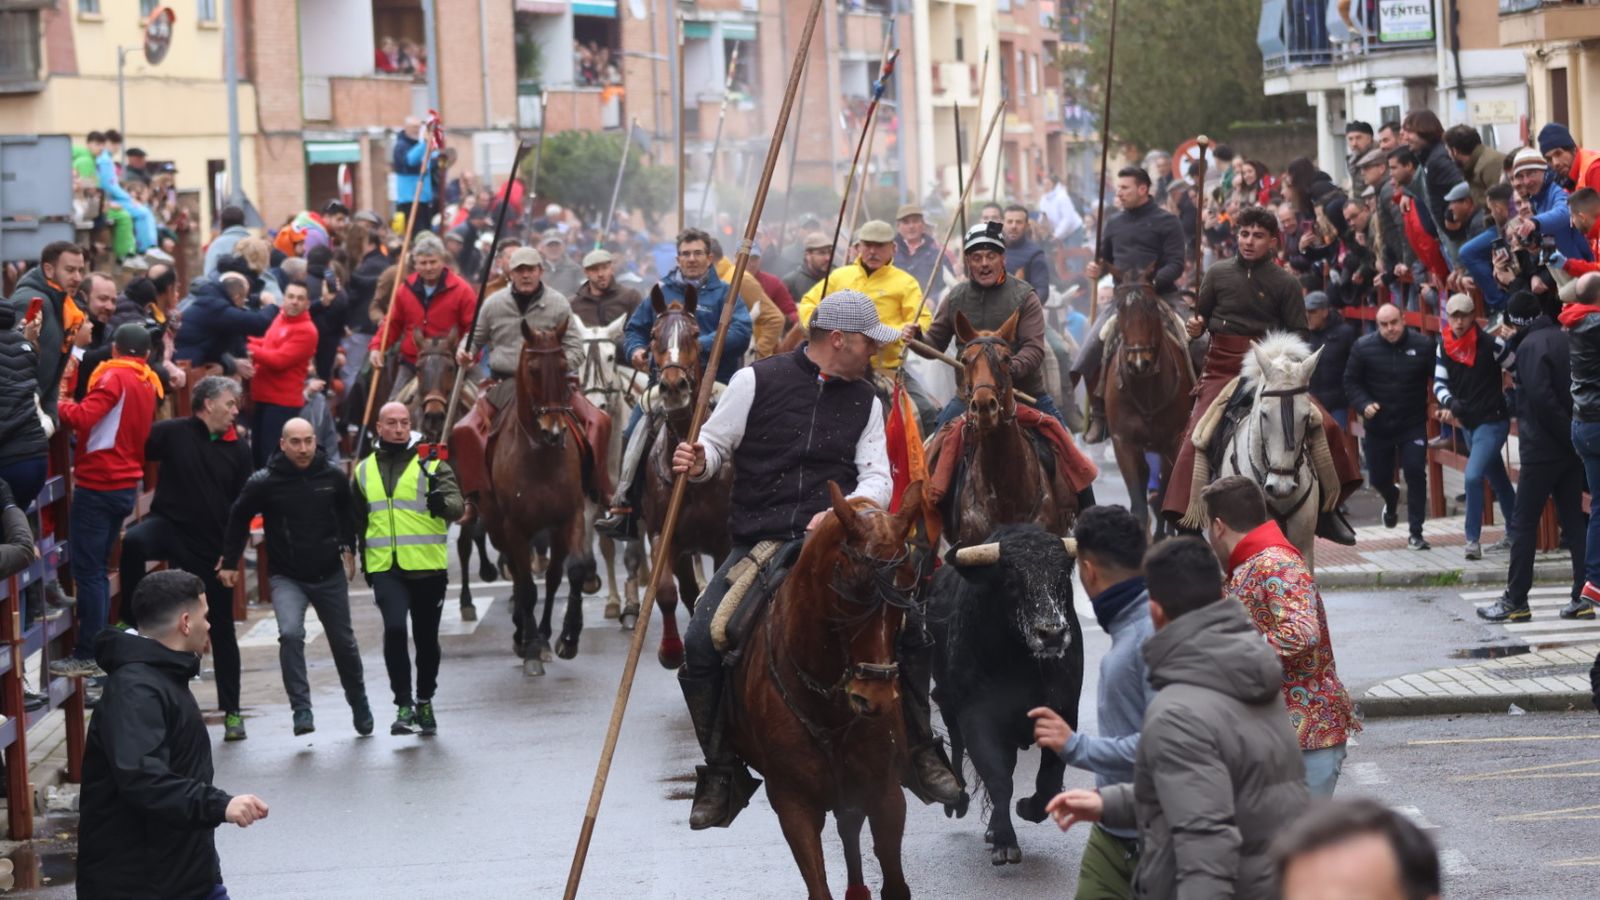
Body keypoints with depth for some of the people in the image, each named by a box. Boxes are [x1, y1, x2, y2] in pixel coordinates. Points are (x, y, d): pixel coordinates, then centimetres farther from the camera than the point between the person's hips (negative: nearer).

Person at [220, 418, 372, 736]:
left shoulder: (333, 477, -7)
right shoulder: (264, 483, -14)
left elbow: (347, 513, 15)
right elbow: (238, 519, 1)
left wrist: (348, 549, 18)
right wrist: (229, 563, 5)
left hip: (330, 575, 3)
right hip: (287, 578, -3)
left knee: (343, 642, 16)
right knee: (291, 634, -26)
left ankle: (359, 704, 38)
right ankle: (301, 709, -19)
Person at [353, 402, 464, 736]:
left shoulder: (430, 464, -1)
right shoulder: (364, 470, 11)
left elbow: (457, 506, -14)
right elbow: (359, 520, 24)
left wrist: (442, 502, -36)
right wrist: (364, 558, 23)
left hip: (427, 567, -1)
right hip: (385, 568, 1)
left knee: (426, 637, 10)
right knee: (394, 628, -19)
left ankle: (425, 702, 30)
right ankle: (404, 705, -14)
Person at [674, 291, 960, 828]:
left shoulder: (864, 401, 12)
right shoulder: (756, 382, 1)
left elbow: (877, 478, 4)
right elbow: (718, 443, 7)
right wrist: (698, 461, -18)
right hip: (759, 543, -2)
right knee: (701, 644, -20)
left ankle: (920, 752, 1)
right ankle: (721, 773, -3)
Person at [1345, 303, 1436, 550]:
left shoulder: (1422, 345, -7)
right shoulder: (1364, 347, -6)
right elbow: (1351, 382, 0)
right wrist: (1364, 405, -16)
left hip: (1413, 425, -2)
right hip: (1378, 425, 2)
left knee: (1416, 474, -12)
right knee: (1378, 478, 11)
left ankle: (1416, 533, -3)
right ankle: (1391, 498, 49)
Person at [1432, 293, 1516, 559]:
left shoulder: (1491, 344, -15)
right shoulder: (1444, 346, 1)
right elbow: (1439, 382, 3)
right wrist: (1450, 404, -16)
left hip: (1493, 421, -6)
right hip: (1468, 423, 6)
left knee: (1473, 476, -19)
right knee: (1497, 480, 17)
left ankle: (1472, 538, -12)